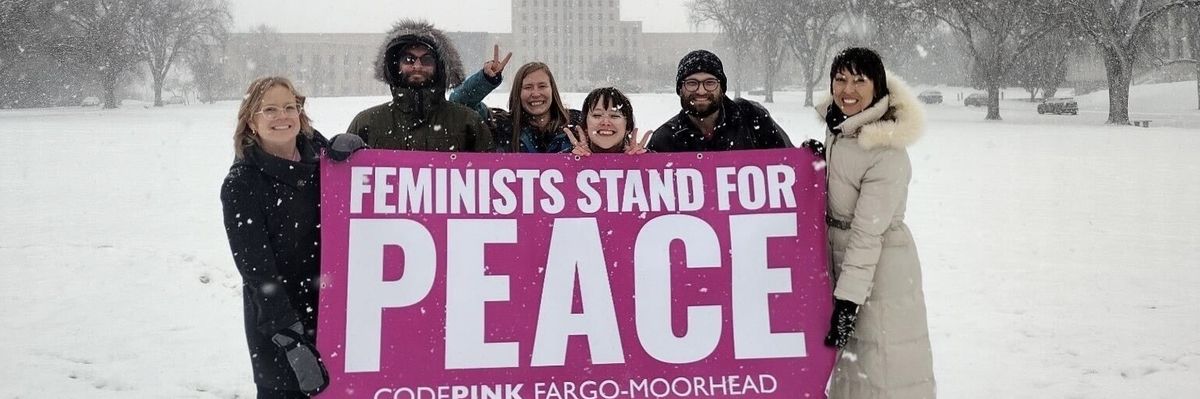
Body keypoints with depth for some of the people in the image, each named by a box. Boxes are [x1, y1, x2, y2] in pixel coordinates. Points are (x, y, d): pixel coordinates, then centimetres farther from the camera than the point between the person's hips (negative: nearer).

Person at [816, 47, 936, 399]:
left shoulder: (887, 153, -23)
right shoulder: (837, 124, 0)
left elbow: (868, 233, -23)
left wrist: (848, 299, -21)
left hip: (881, 267, -8)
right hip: (840, 256, 8)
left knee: (883, 368, 1)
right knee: (849, 355, 21)